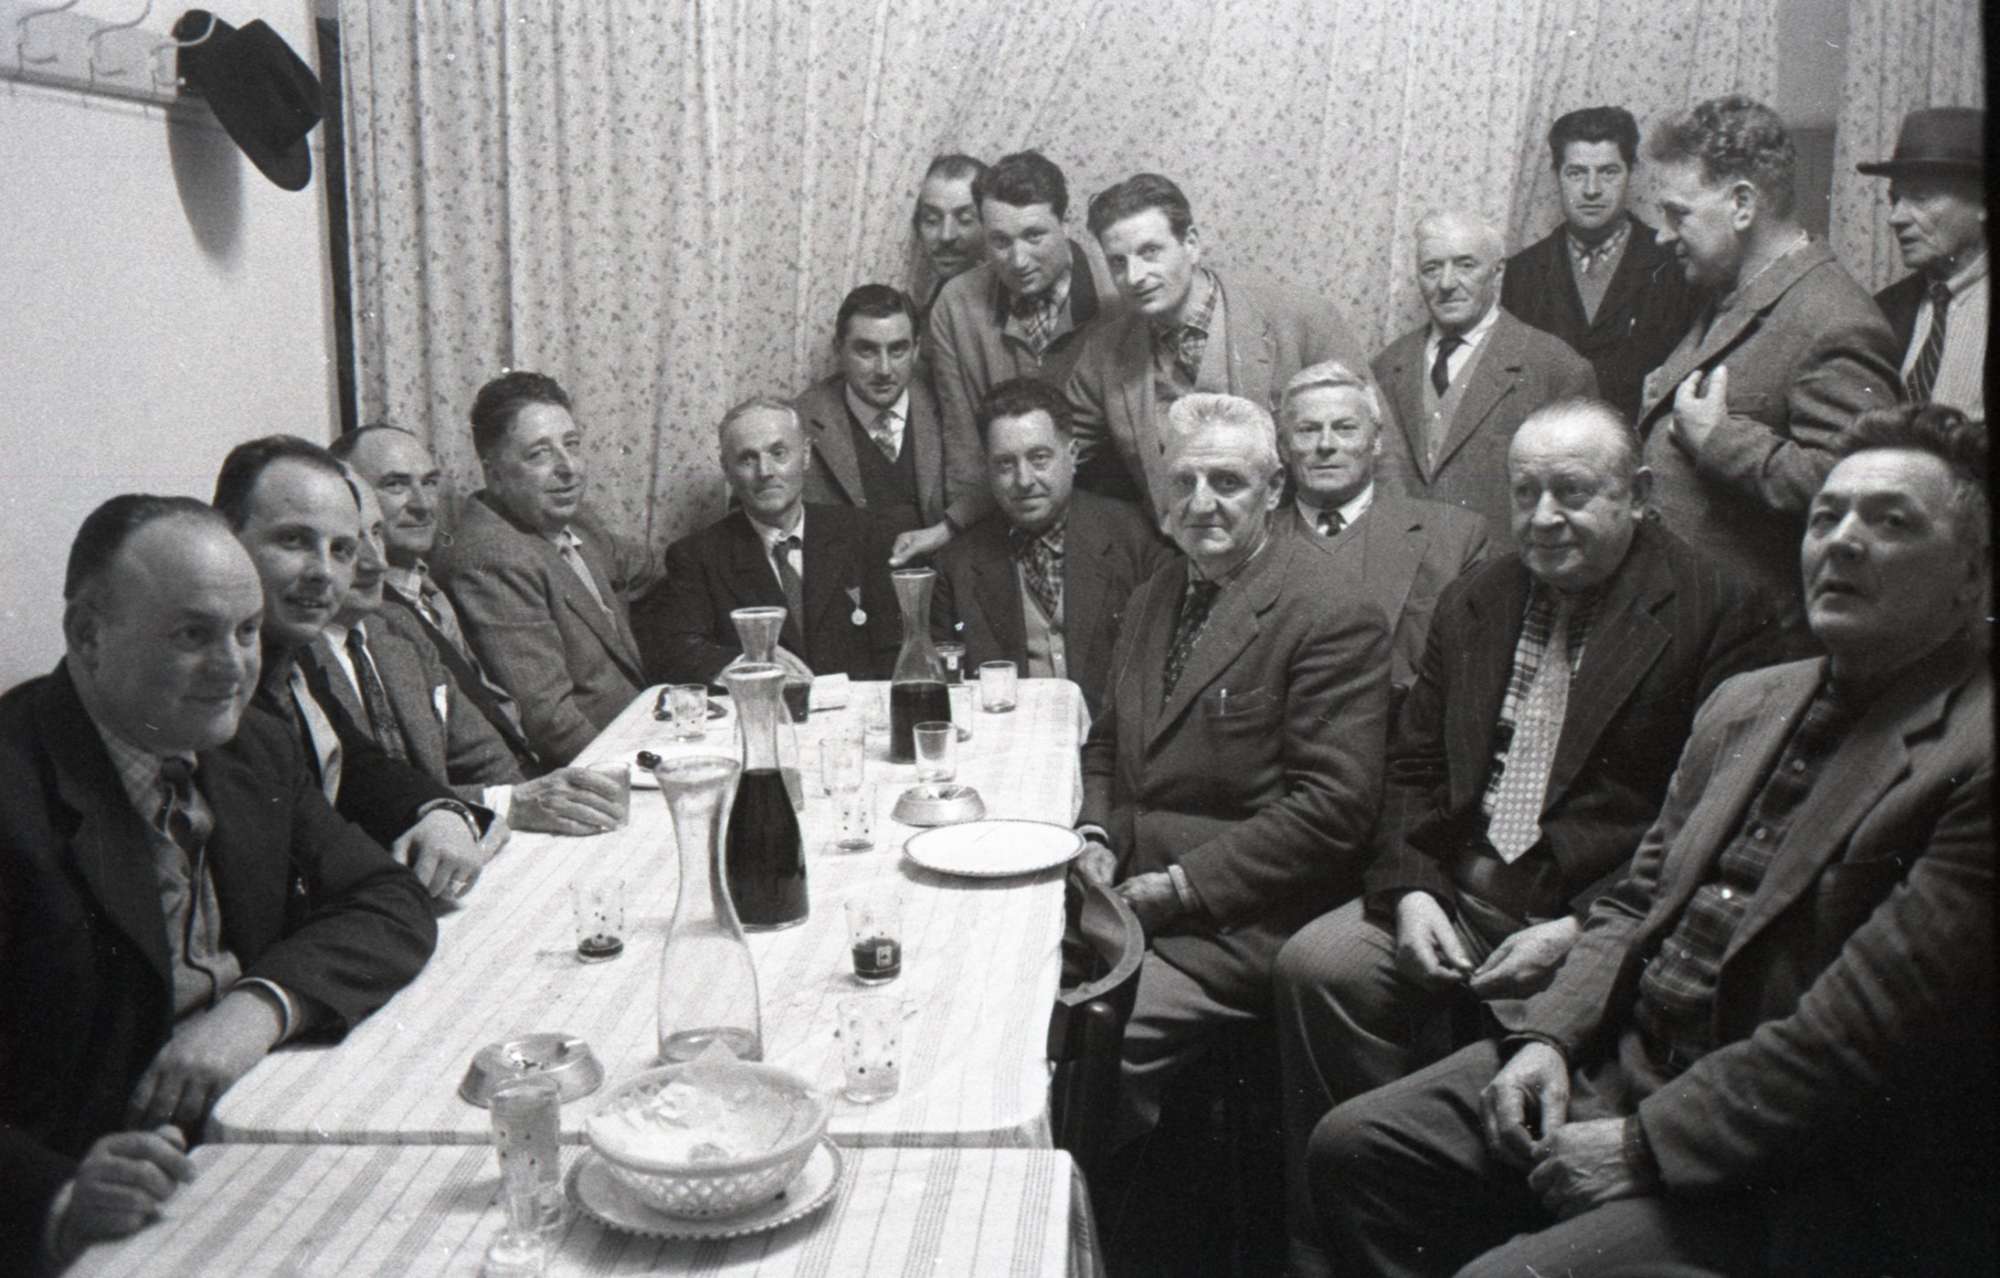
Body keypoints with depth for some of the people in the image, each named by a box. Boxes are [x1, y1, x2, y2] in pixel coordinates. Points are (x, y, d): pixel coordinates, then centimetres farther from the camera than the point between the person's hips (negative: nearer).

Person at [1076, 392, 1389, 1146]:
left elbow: (1332, 807, -16)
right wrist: (1096, 837, 3)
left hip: (1238, 921, -7)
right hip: (1130, 887, 7)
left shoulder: (1331, 616, -11)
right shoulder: (1153, 599, 14)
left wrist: (1180, 885, -16)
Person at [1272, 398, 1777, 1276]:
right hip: (1461, 893, 5)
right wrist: (1410, 891, -3)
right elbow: (1413, 769, 16)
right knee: (1314, 964, -18)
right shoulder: (1473, 602, 17)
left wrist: (1581, 931, -17)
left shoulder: (1717, 611, -3)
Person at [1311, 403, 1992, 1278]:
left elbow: (1862, 1034, -21)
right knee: (1353, 1148, -2)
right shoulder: (1745, 703, 12)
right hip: (1622, 1061, 8)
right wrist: (1546, 1037, -1)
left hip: (1784, 1175, -7)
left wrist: (1643, 1145, -18)